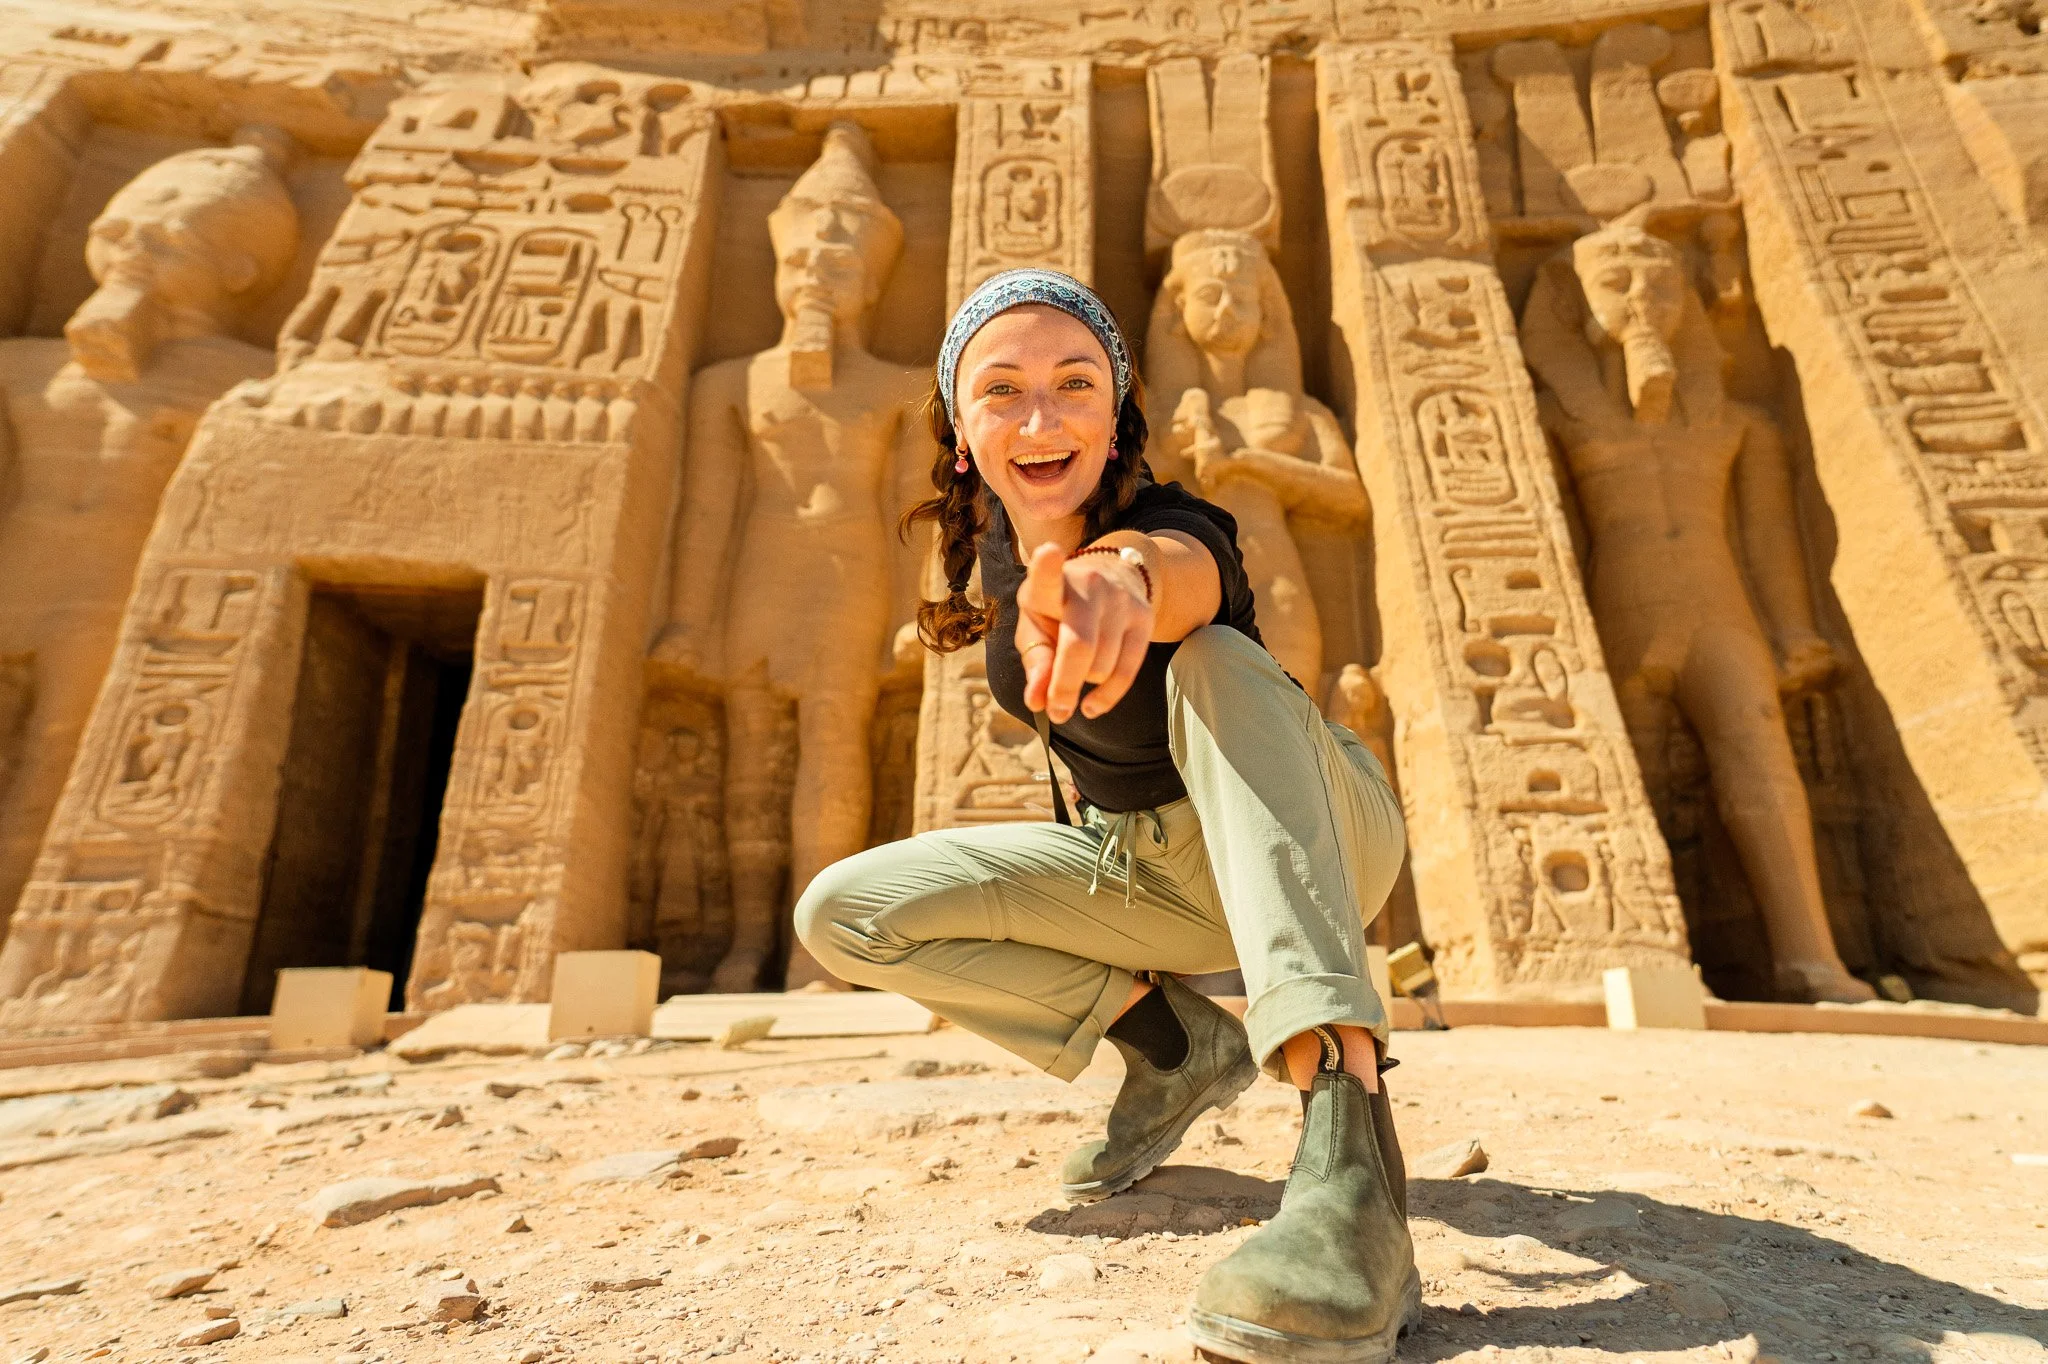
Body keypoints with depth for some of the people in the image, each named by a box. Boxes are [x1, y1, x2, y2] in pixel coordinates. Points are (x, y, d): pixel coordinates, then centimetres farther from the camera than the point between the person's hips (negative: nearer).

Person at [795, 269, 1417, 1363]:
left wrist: (1124, 575, -71)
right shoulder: (995, 547, -7)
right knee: (846, 913, -8)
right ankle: (1176, 1040, -1)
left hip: (1323, 846, -5)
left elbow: (1185, 565, -52)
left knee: (1216, 661, -37)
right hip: (1155, 873, 5)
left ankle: (1346, 1155, -45)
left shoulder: (1168, 523, -25)